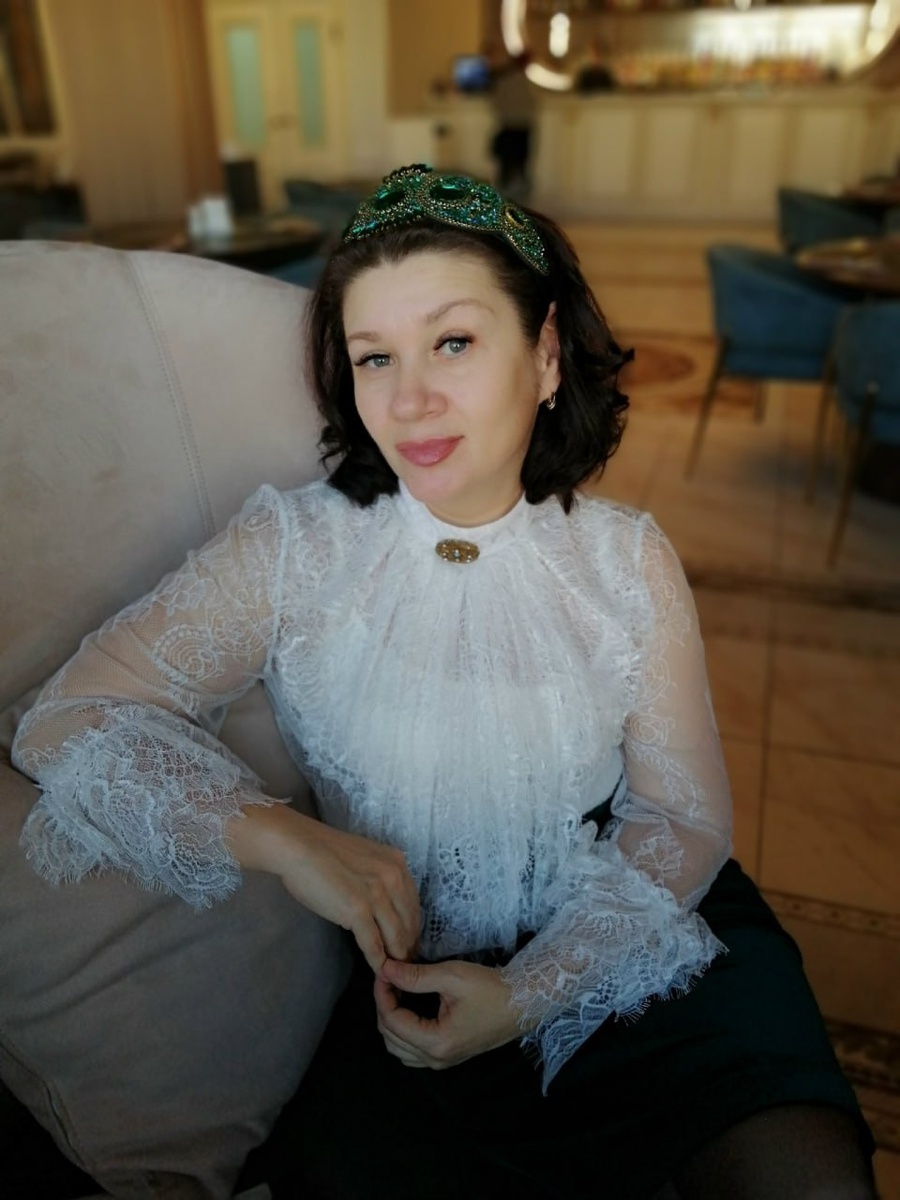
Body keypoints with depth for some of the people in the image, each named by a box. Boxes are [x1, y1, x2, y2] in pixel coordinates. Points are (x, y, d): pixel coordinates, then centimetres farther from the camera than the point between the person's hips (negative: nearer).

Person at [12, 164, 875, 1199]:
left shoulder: (626, 562, -4)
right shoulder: (291, 552, -8)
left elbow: (685, 818, -2)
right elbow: (64, 720, -8)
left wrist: (532, 991, -15)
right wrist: (279, 835, -21)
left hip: (633, 933, 1)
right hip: (417, 965, 0)